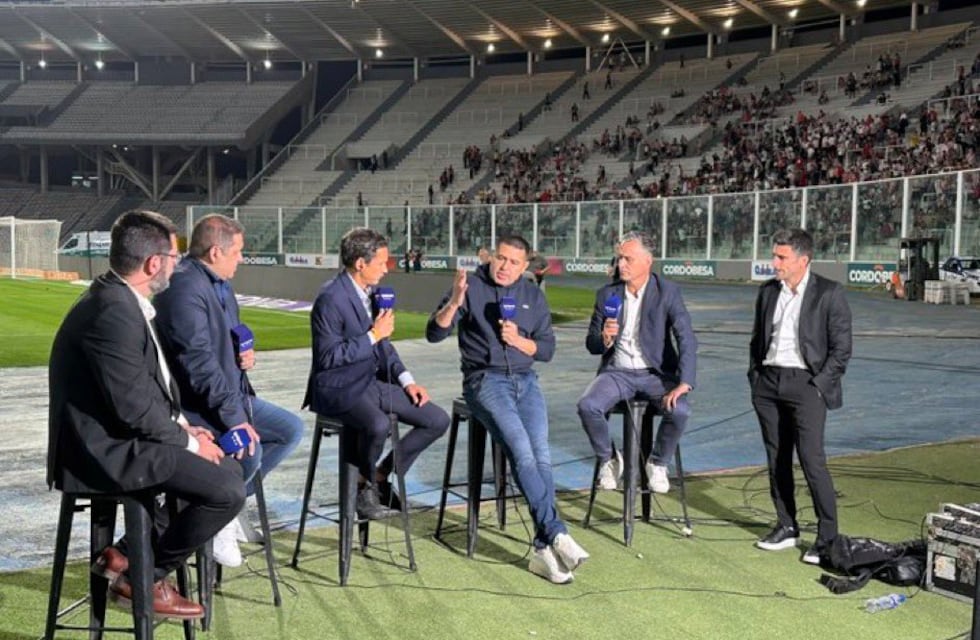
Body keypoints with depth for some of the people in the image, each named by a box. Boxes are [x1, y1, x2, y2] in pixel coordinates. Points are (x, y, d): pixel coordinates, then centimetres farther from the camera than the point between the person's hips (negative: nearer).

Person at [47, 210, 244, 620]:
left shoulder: (119, 299, 9)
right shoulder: (113, 311, -24)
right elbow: (134, 407, -24)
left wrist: (180, 425, 5)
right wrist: (188, 441, -10)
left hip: (114, 440, 11)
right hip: (106, 451, -11)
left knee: (227, 468, 14)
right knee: (228, 491, -16)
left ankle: (126, 553, 16)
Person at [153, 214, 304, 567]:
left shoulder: (221, 284, 11)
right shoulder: (184, 287, -20)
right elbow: (198, 361, -27)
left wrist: (244, 355, 2)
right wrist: (234, 417, -28)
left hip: (231, 393, 11)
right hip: (195, 403, -11)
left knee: (291, 429, 6)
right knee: (250, 449, -29)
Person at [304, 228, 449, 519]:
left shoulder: (372, 293, 9)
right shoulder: (330, 299, -18)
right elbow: (328, 356, -22)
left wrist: (407, 380, 4)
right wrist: (373, 335, -21)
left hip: (373, 381, 9)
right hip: (338, 388, -9)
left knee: (438, 420, -2)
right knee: (378, 425, -38)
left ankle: (381, 476, 11)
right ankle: (365, 486, -6)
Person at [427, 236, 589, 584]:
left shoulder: (533, 296, 15)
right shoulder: (471, 286, 3)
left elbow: (547, 349, 13)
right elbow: (434, 333, -5)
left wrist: (519, 340, -6)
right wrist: (455, 302, -21)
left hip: (525, 380, 3)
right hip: (485, 380, -3)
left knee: (540, 452, -19)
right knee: (520, 448, -25)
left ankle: (543, 549, -20)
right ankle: (556, 533, -25)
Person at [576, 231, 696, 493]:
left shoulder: (668, 292, -6)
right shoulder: (606, 294, 3)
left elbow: (687, 340, -13)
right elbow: (591, 345, 7)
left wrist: (684, 383, -27)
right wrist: (604, 339, -18)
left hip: (655, 373, -2)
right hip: (617, 371, 2)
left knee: (679, 411, -30)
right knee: (587, 405, -27)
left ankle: (657, 464, 0)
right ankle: (608, 460, 1)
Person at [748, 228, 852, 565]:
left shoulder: (829, 293, -5)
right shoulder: (768, 291, 10)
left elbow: (841, 348, -5)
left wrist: (818, 385, -10)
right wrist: (755, 377, 10)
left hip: (805, 383, -5)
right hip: (768, 384, 6)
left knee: (812, 460, -11)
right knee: (776, 459, 9)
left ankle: (828, 536, -2)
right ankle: (786, 527, 21)